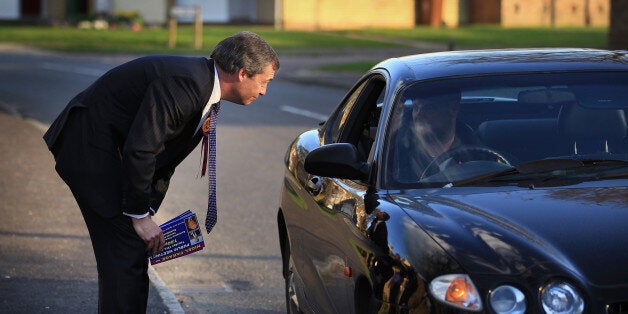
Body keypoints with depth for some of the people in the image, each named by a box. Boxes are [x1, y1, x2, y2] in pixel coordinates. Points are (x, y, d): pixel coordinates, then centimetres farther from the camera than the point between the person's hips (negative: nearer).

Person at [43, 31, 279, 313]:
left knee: (134, 248, 12)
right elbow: (138, 151, -27)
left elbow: (165, 154, 13)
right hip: (90, 149, -10)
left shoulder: (203, 86, 6)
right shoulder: (185, 81, -25)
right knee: (127, 249, -11)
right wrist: (140, 215, -18)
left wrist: (148, 210, 7)